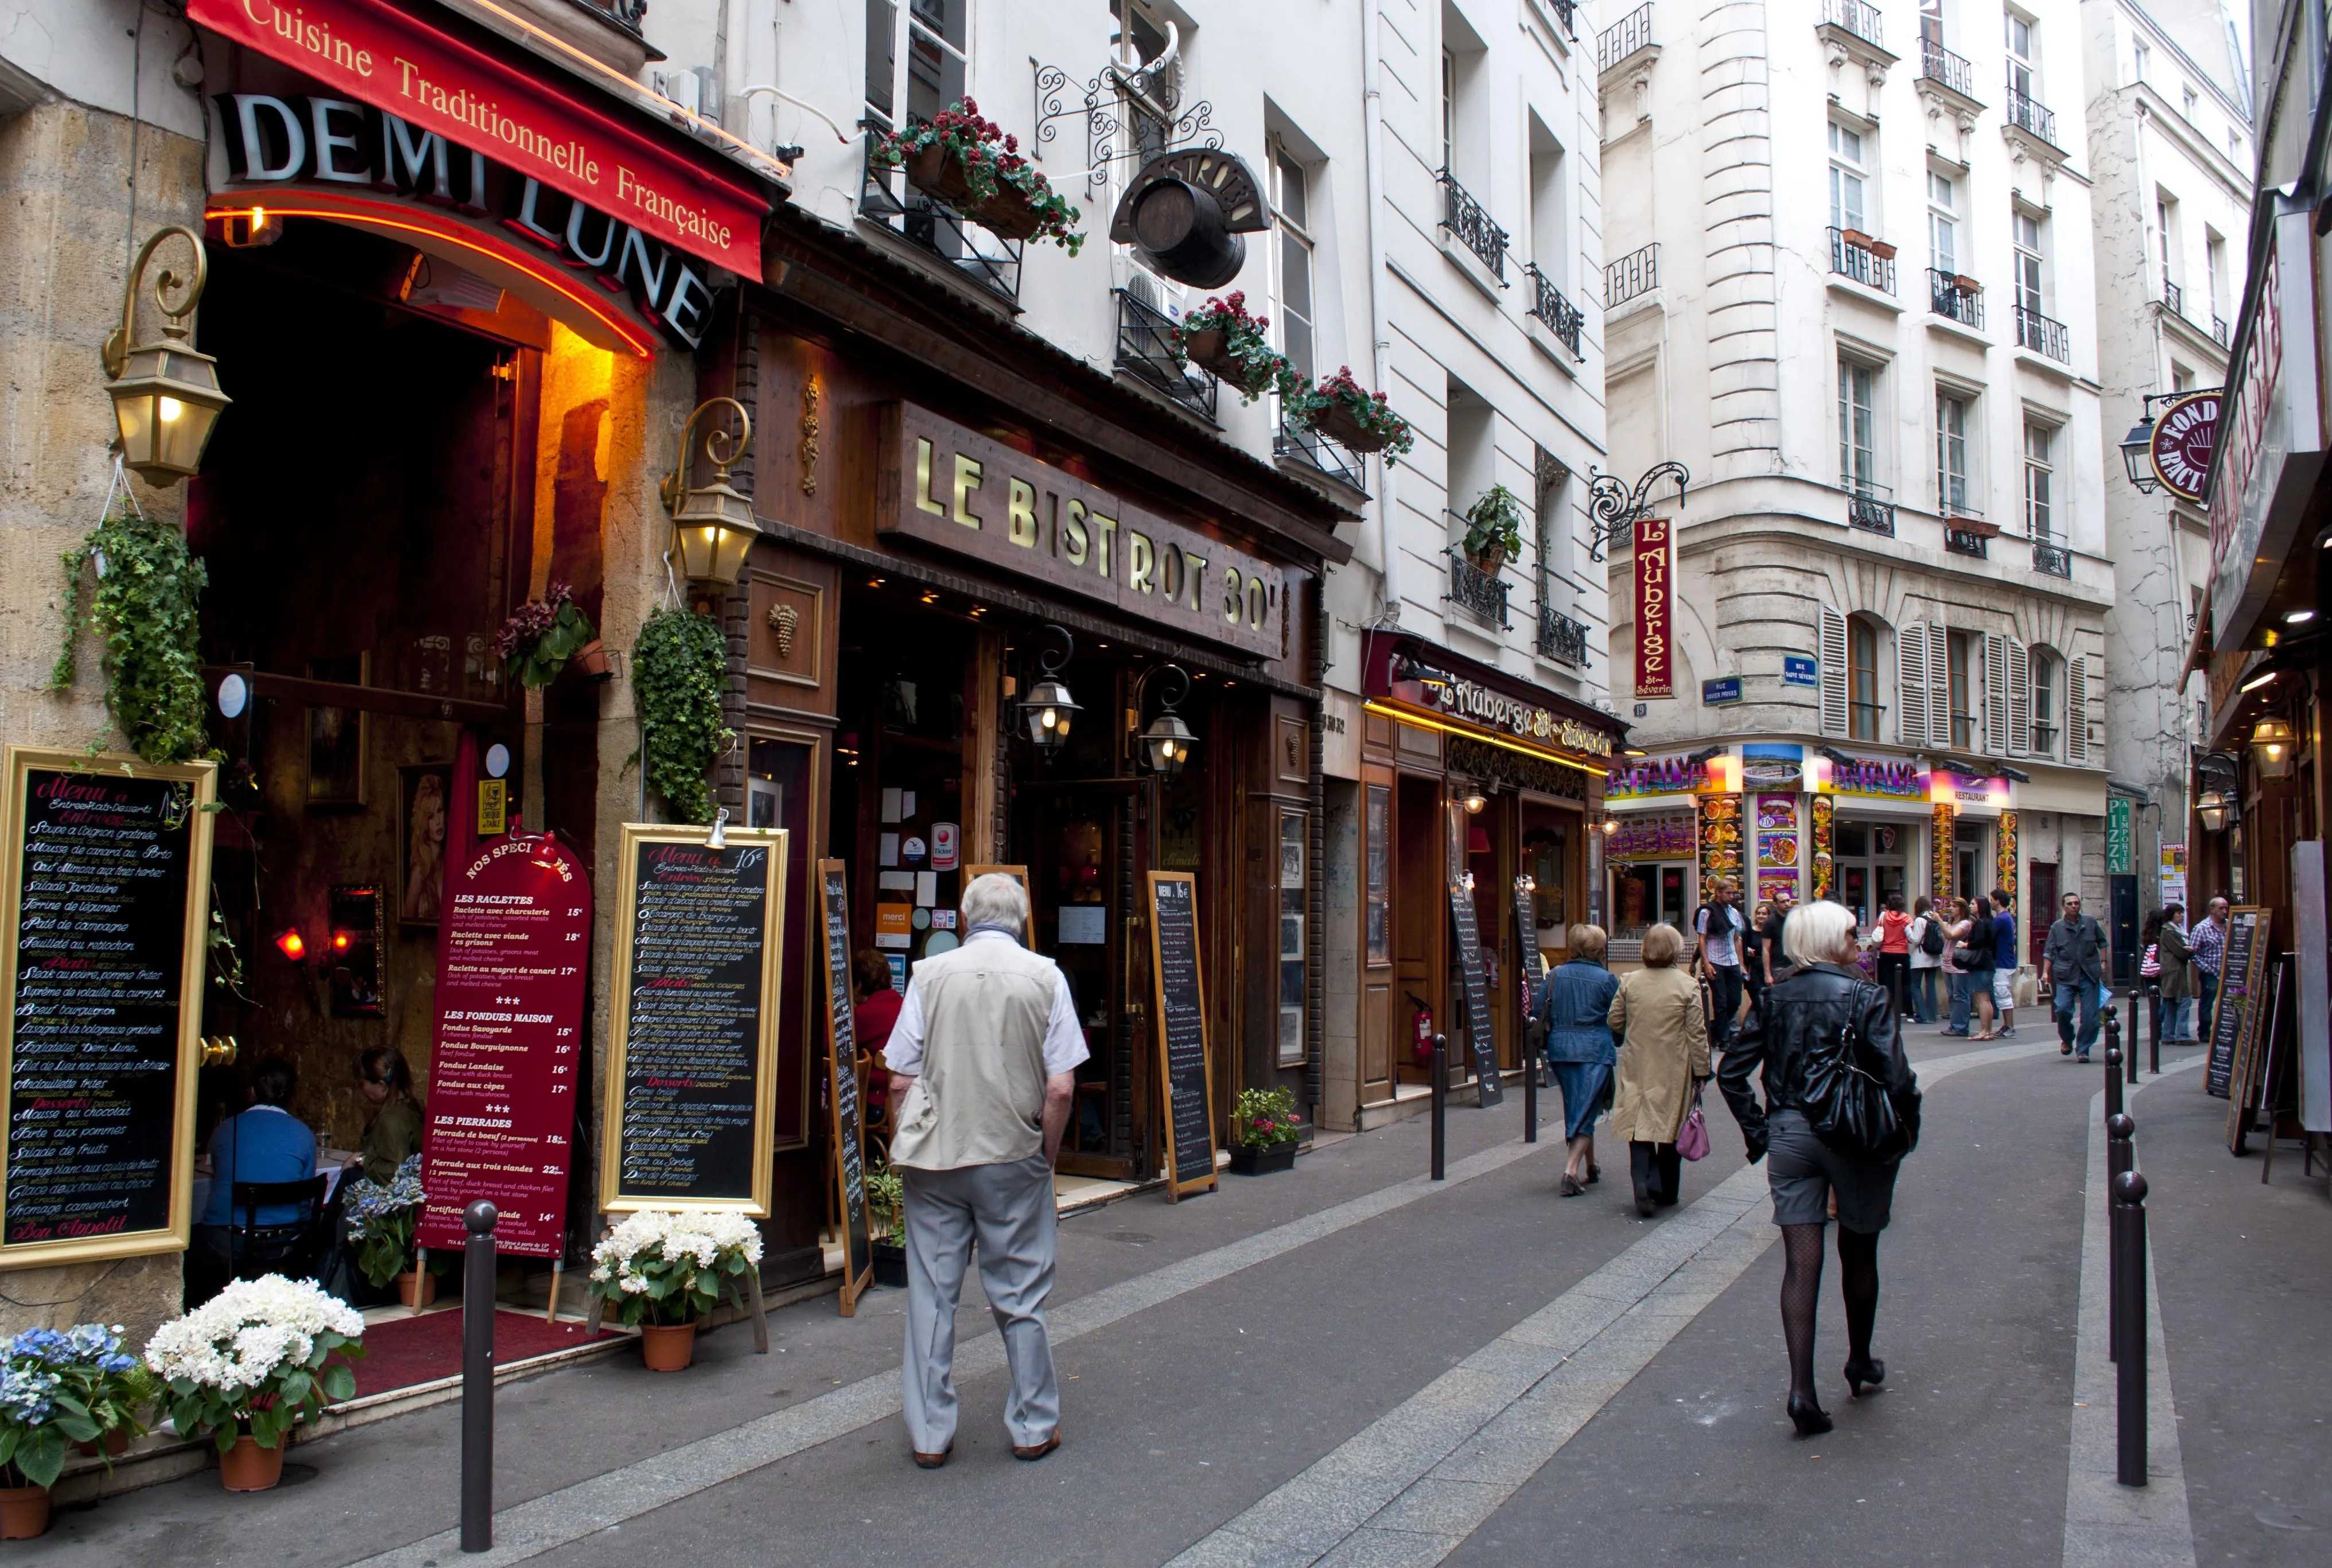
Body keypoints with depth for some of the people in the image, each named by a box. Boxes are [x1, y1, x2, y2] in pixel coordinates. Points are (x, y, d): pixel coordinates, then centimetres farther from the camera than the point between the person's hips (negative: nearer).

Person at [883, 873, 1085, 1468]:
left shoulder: (930, 974, -2)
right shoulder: (1046, 977, -4)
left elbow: (901, 1079, -2)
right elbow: (1061, 1088, -7)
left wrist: (908, 1150, 11)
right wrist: (1046, 1154, 6)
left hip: (934, 1158, 1)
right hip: (1013, 1159, 0)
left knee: (931, 1296, 10)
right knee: (1020, 1299, 11)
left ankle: (929, 1435, 17)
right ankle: (1034, 1428, 22)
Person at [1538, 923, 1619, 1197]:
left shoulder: (1554, 976, 4)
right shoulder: (1607, 980, -5)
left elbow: (1539, 1016, 5)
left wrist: (1546, 1044, 18)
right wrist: (1615, 1043, 20)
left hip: (1560, 1049, 4)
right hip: (1595, 1051, -4)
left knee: (1577, 1109, 18)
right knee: (1586, 1112, -1)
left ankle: (1590, 1167, 28)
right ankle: (1572, 1169, -14)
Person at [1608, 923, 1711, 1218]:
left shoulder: (1629, 983, -3)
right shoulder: (1687, 985, -10)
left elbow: (1615, 1022, 6)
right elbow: (1697, 1033, -7)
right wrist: (1701, 1070, 2)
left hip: (1637, 1069, 1)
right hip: (1673, 1071, -1)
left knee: (1640, 1126, 4)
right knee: (1670, 1127, 13)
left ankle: (1643, 1180, -18)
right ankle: (1666, 1191, 24)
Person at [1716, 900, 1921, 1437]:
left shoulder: (1775, 999, 2)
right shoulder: (1866, 998, -10)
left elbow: (1731, 1073, 1)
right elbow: (1898, 1079, -16)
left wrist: (1759, 1133, 8)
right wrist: (1905, 1132, 0)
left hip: (1789, 1135, 3)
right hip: (1853, 1135, -2)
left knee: (1800, 1263, 2)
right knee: (1859, 1254, 18)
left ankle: (1802, 1388, -6)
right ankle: (1860, 1363, 37)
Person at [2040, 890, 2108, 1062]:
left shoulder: (2090, 923, 8)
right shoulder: (2057, 927, 4)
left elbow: (2102, 942, 21)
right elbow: (2049, 952, 5)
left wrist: (2103, 962, 11)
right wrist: (2045, 972, -3)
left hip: (2089, 975, 1)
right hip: (2065, 976, -1)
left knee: (2090, 1015, -3)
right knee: (2063, 1009, -16)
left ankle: (2083, 1050, 10)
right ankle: (2067, 1040, 11)